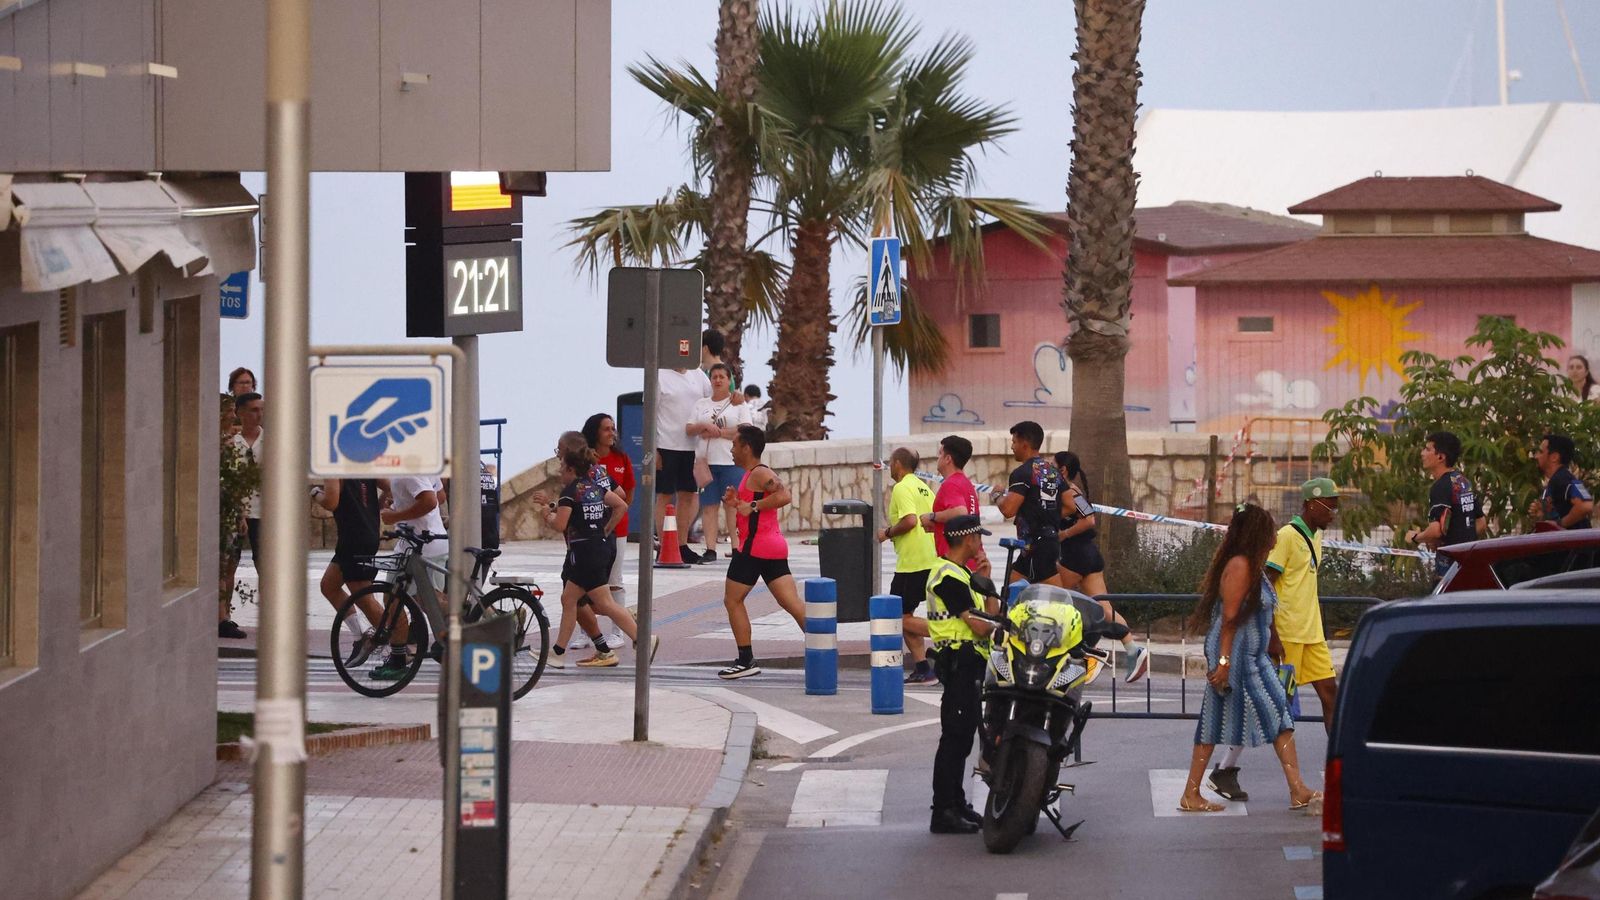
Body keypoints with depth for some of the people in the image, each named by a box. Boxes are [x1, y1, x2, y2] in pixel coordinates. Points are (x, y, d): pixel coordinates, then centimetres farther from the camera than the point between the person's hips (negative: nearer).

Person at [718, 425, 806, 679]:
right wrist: (737, 502, 16)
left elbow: (784, 496, -29)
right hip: (774, 546, 9)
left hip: (755, 546, -9)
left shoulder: (759, 474, -12)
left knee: (732, 600, 3)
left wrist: (753, 507, -23)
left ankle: (746, 661, 4)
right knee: (792, 603, 2)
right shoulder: (753, 474, 19)